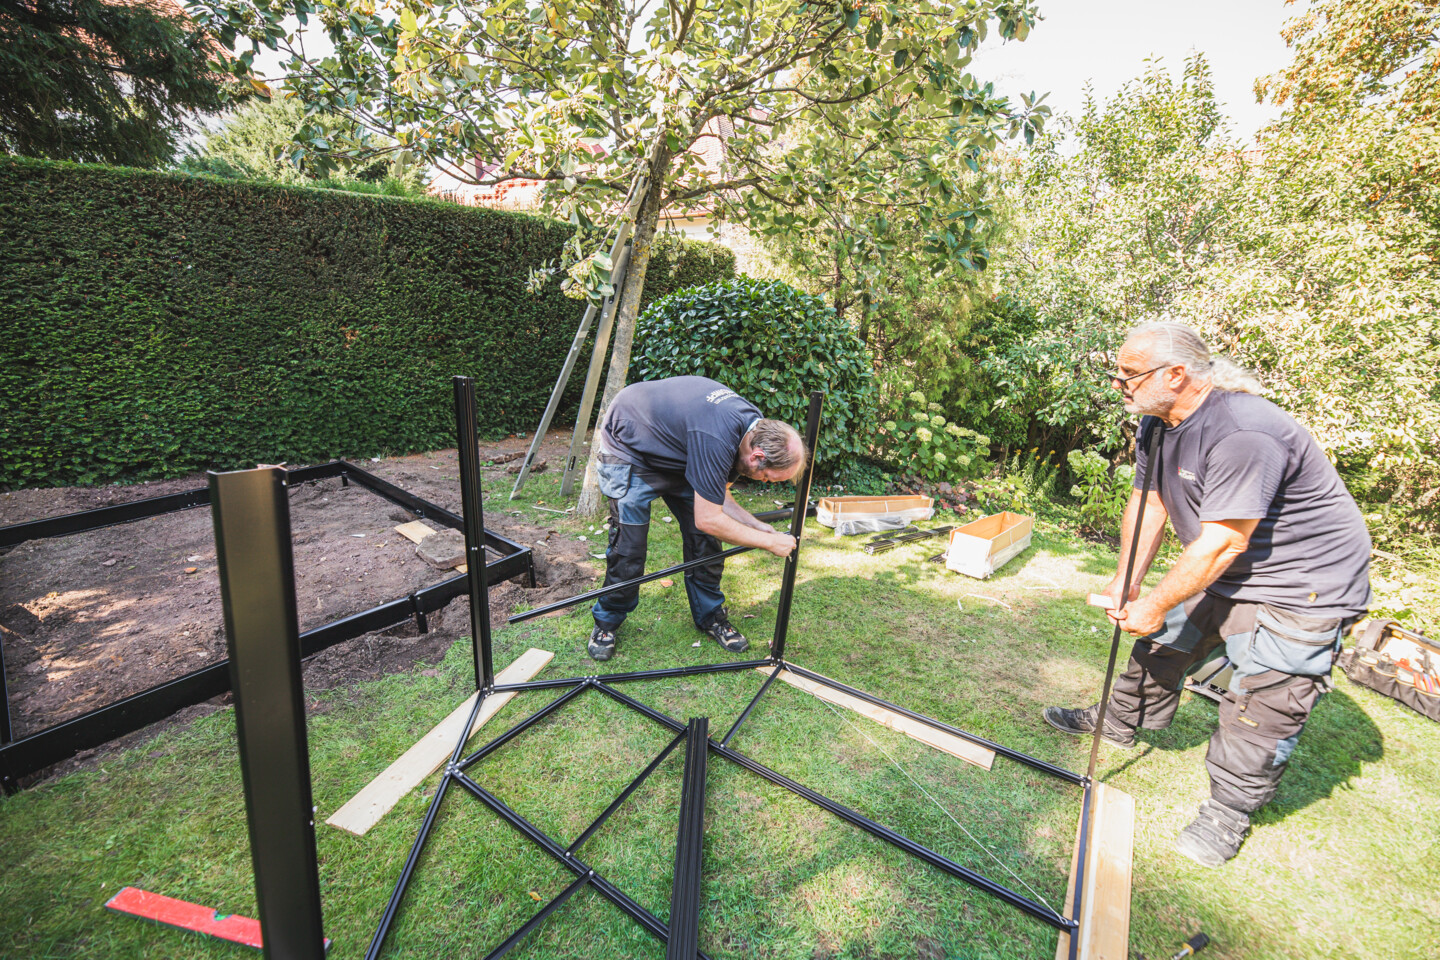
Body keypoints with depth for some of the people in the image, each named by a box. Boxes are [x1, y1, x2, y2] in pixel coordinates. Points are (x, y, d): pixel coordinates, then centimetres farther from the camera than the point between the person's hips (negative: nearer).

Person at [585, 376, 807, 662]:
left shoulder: (754, 426, -12)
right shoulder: (716, 440, -40)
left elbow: (717, 497, -1)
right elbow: (708, 519, -32)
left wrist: (760, 527, -12)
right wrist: (769, 542, -23)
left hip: (675, 452, 8)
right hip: (628, 449, -8)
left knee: (704, 540, 2)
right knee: (628, 548, -8)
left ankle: (710, 616, 21)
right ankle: (606, 622, 16)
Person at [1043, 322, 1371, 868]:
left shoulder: (1244, 433, -32)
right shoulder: (1157, 422, -3)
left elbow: (1223, 542, -30)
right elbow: (1148, 503, 2)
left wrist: (1153, 607, -22)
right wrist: (1127, 581, -4)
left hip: (1303, 587, -8)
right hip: (1225, 576, 9)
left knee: (1261, 706, 0)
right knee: (1162, 646, 17)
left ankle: (1228, 813, 20)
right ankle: (1118, 723, 39)